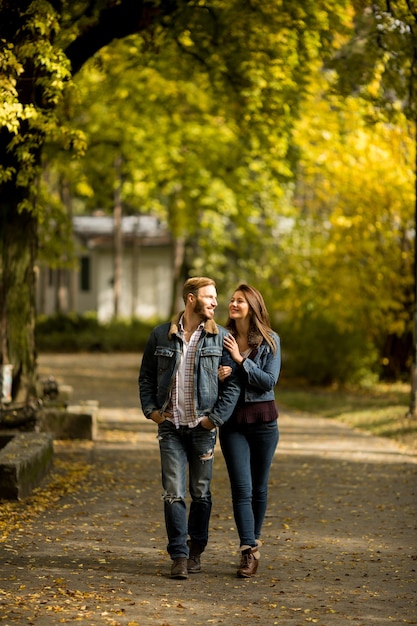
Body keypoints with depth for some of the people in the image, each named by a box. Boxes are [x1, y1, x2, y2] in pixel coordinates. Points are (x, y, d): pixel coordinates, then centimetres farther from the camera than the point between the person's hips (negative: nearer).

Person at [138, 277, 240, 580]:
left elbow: (233, 382, -1)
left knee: (201, 493, 9)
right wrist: (150, 409, 1)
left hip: (202, 428, 0)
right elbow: (146, 376, 13)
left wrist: (216, 417, -9)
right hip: (170, 427, 0)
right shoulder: (161, 335, 3)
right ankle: (179, 556, -1)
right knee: (173, 494, -4)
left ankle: (196, 550, 23)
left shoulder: (220, 337, -1)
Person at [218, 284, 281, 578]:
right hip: (232, 420, 0)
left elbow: (270, 380, -10)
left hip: (263, 419, 0)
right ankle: (249, 551, -10)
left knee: (259, 487, 9)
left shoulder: (270, 341, -2)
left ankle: (254, 540, 27)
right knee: (242, 488, -8)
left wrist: (241, 360, -16)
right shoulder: (222, 339, 3)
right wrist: (218, 376, -14)